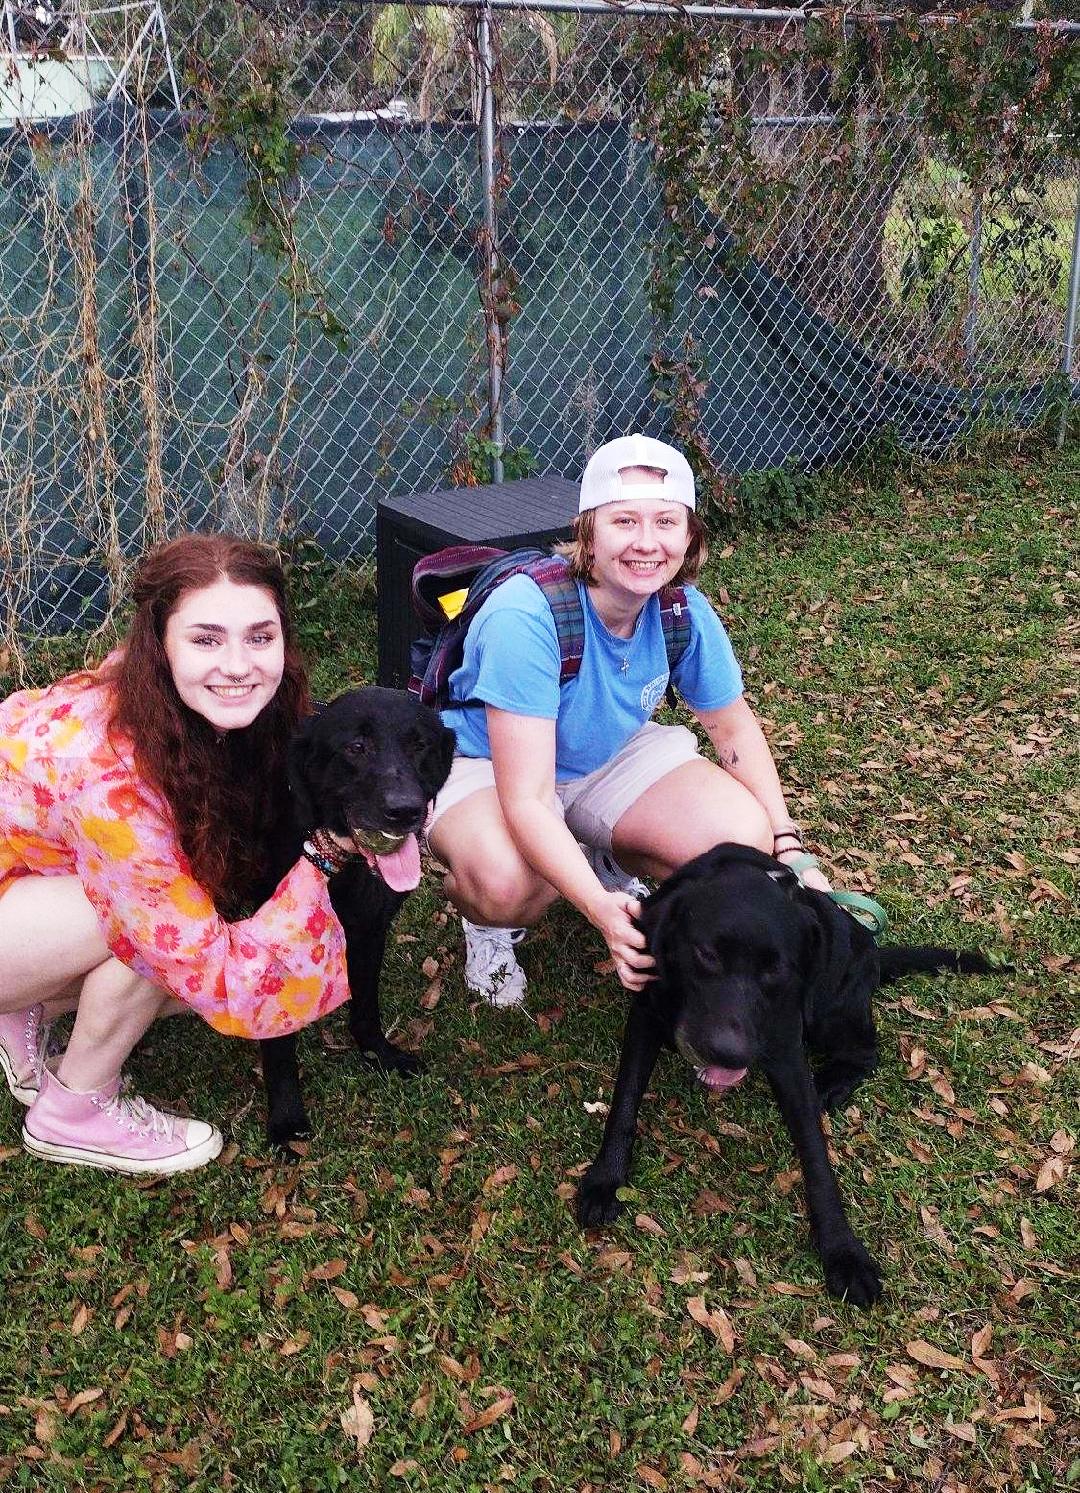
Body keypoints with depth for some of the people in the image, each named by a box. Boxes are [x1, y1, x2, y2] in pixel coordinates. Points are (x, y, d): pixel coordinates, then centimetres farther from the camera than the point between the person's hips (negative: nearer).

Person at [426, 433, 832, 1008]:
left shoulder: (684, 610, -17)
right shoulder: (526, 616, -34)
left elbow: (733, 727, 2)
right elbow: (526, 799, -37)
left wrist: (788, 849, -8)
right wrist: (601, 910, -50)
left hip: (614, 755, 5)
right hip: (487, 764, -5)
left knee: (746, 841, -17)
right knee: (508, 884, -38)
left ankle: (610, 864, 15)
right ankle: (489, 924, 2)